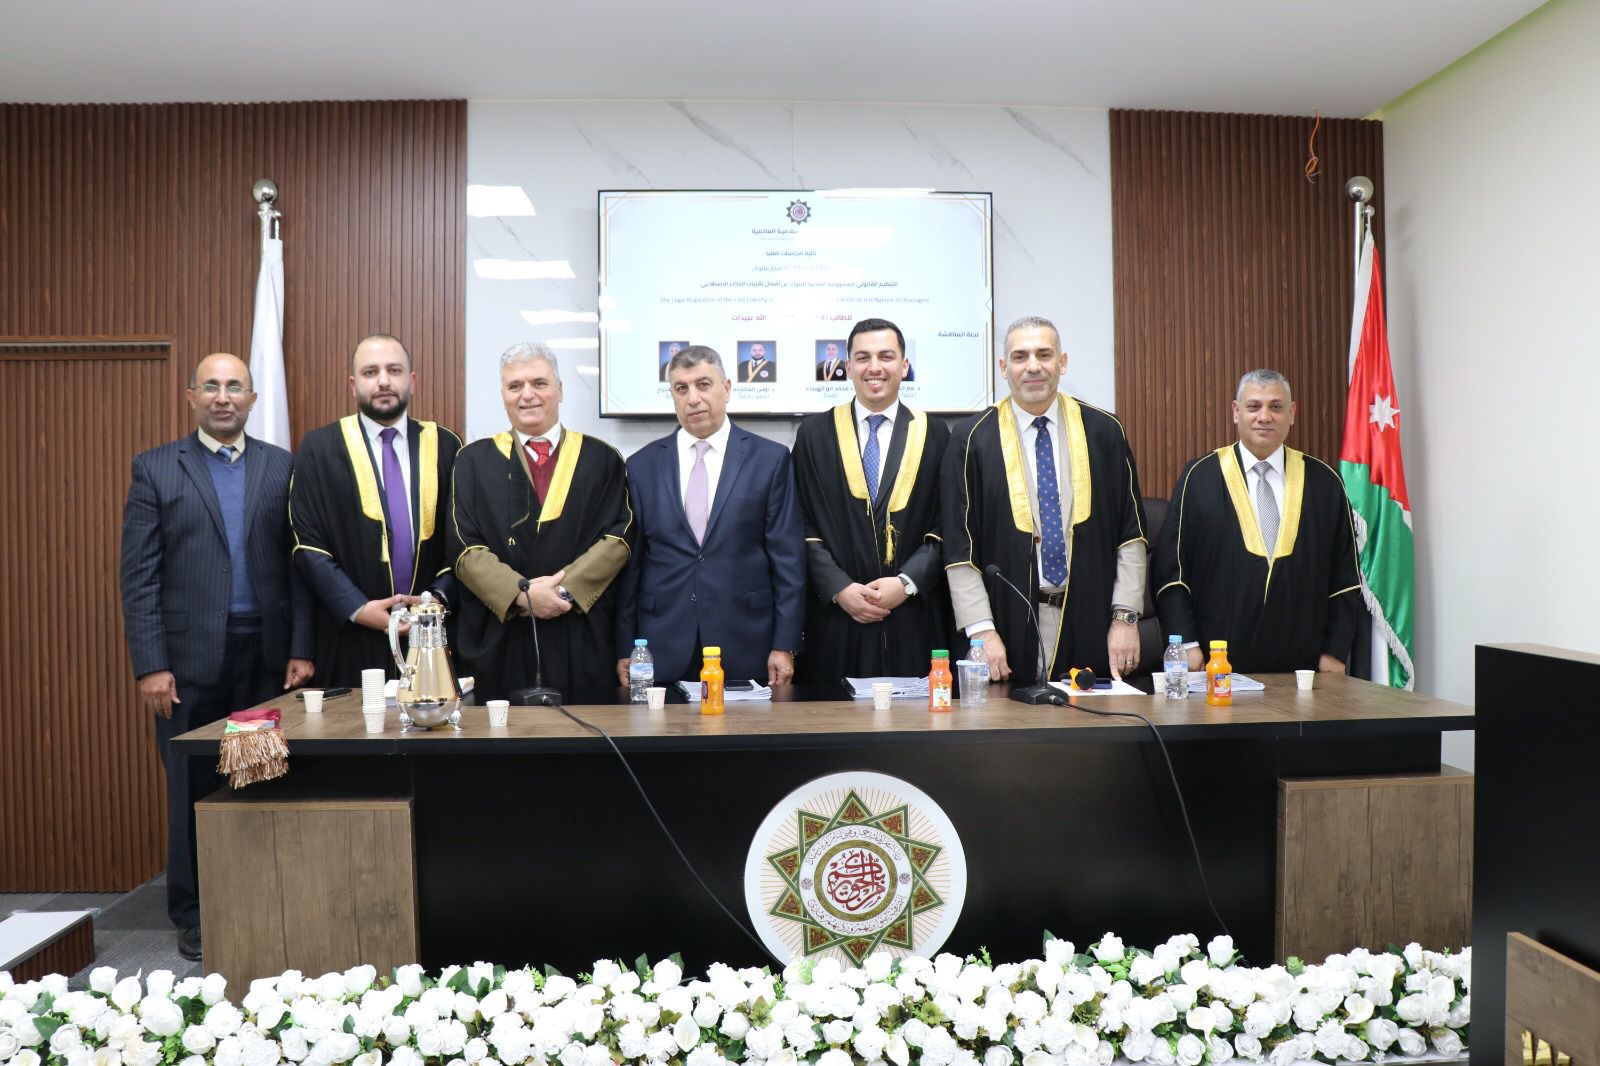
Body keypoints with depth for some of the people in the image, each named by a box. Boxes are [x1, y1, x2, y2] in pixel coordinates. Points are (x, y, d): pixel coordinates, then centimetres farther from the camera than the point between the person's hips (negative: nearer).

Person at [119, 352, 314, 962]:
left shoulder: (282, 467, 7)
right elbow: (138, 576, -1)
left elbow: (298, 564, 5)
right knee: (192, 789, 7)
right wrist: (150, 665, -7)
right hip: (190, 656, -1)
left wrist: (301, 649, -1)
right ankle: (192, 913, 21)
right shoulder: (156, 469, 3)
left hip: (266, 655, 1)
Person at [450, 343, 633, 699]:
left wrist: (566, 589, -13)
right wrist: (521, 595, -14)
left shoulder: (600, 459, 8)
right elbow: (464, 547, 0)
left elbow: (619, 536, -1)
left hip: (581, 643, 0)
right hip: (498, 642, 0)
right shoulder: (474, 461, 8)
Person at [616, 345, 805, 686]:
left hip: (746, 650, -1)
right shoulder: (642, 465, 7)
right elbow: (631, 563, 7)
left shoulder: (770, 459, 2)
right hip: (663, 652, 1)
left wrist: (785, 645, -5)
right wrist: (624, 650, 4)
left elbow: (788, 558, 0)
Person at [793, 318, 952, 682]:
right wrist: (840, 587, -8)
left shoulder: (934, 434, 6)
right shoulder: (815, 433, 6)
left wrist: (907, 582, -9)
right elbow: (803, 525, 3)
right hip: (836, 618, 0)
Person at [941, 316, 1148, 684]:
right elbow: (959, 547, -3)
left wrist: (1125, 616, -2)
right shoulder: (972, 438, 0)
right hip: (1011, 626, -1)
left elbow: (1131, 533, 5)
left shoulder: (1104, 432, 5)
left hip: (1090, 628, 2)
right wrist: (982, 631, -9)